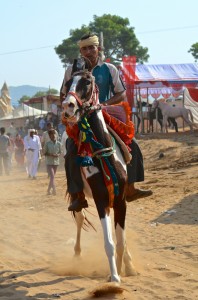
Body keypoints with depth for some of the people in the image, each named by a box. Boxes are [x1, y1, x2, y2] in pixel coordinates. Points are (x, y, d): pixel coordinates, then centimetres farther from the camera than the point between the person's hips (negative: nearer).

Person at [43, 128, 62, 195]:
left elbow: (60, 152, 9)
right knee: (52, 176, -14)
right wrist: (50, 154, -19)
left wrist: (58, 155, -14)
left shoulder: (59, 144, 0)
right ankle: (54, 190, -21)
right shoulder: (47, 144, -5)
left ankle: (48, 190, 20)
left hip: (56, 162, 3)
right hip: (49, 162, -3)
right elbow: (44, 152, -2)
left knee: (52, 177, 10)